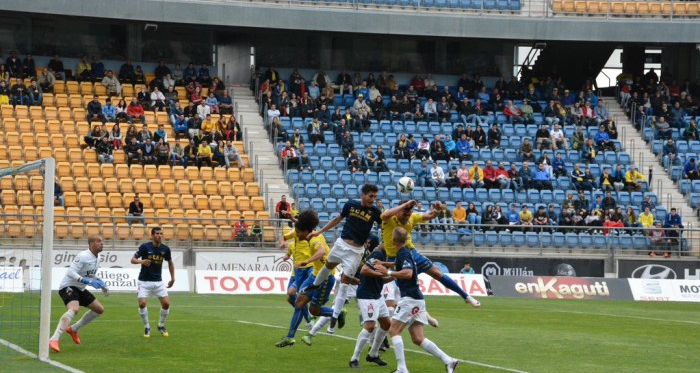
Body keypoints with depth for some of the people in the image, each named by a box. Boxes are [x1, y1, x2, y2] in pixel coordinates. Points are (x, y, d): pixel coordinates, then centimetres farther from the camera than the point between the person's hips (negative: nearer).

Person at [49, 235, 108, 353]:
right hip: (68, 287, -10)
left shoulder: (97, 258, 9)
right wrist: (87, 281, -35)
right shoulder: (83, 256, -21)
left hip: (80, 289, 10)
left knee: (99, 309, 16)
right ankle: (54, 340, -45)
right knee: (74, 309, -36)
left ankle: (73, 329, 28)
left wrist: (100, 283, 11)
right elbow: (71, 273, -28)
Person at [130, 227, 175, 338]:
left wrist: (172, 278, 12)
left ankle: (161, 326, 18)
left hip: (158, 281, 3)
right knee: (142, 303, -17)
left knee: (166, 303, -6)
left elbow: (170, 262, 15)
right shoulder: (145, 247, -13)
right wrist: (141, 261, -35)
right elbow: (133, 260, -14)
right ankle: (147, 328, 3)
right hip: (144, 281, -3)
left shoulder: (165, 249, -3)